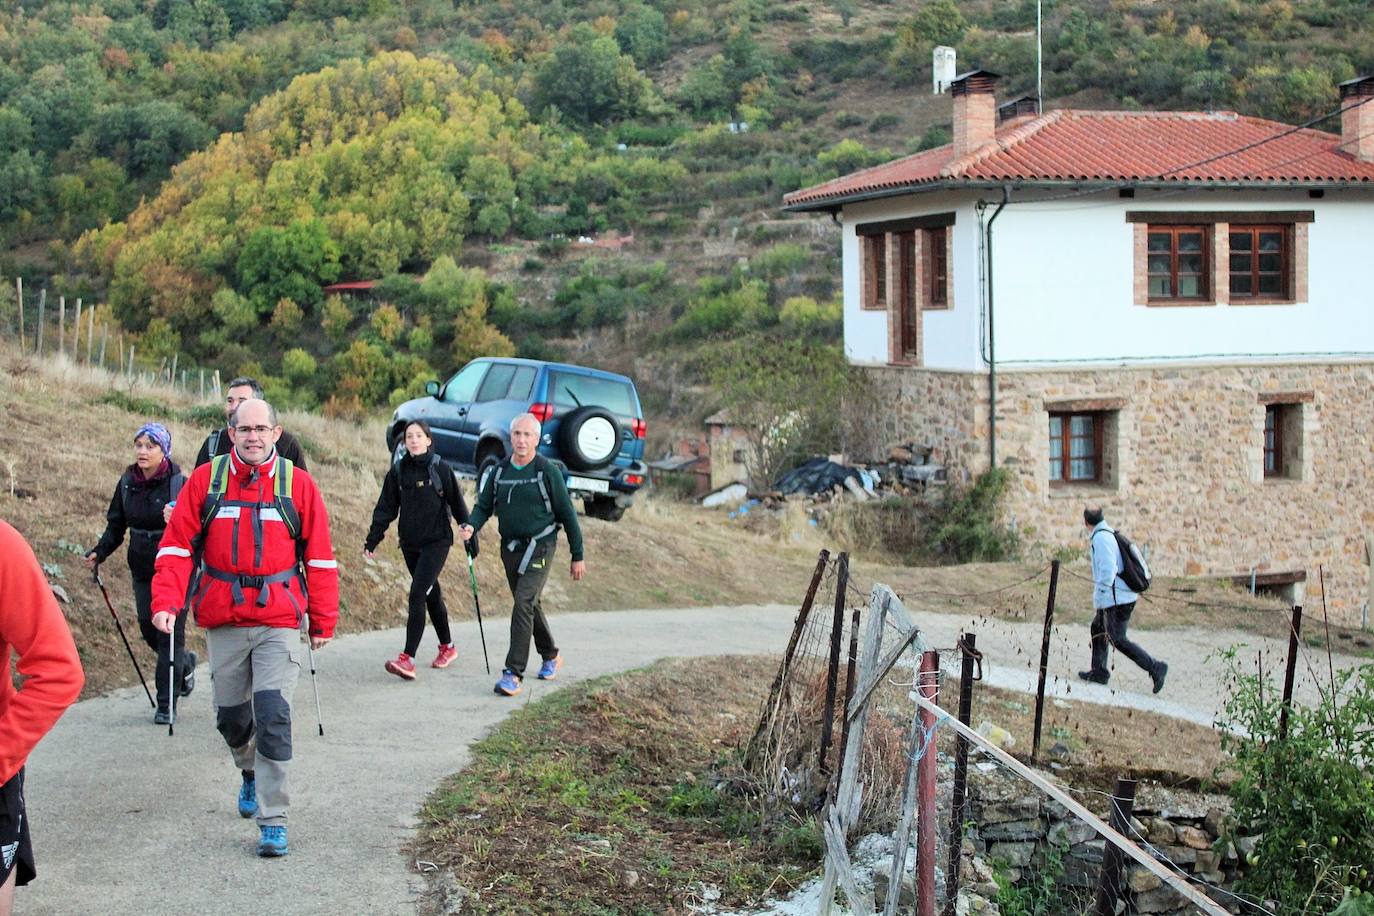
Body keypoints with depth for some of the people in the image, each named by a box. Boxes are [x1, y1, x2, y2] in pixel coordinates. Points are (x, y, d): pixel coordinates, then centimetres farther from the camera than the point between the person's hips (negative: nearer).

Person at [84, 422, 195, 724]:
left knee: (169, 634, -4)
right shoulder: (127, 482, 4)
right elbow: (116, 525, 11)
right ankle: (185, 664, 42)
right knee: (149, 631, 11)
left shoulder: (180, 483, -12)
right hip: (142, 571, 5)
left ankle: (166, 704, 6)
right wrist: (99, 552, -3)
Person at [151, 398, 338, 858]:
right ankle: (251, 773, 45)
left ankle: (273, 821, -4)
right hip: (223, 621, 2)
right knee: (230, 715, 14)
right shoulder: (205, 480, 2)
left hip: (279, 621, -2)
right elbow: (177, 547, 1)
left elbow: (320, 557, 5)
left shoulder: (297, 483, 1)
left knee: (272, 716, -11)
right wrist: (166, 602, -13)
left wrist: (323, 621, 5)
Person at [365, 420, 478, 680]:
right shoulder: (398, 470, 4)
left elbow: (457, 504, 0)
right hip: (409, 543, 5)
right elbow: (386, 508, 6)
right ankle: (447, 647, 32)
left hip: (436, 541, -5)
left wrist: (470, 535, 3)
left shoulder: (441, 469, -6)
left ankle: (408, 658, -18)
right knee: (432, 594, 15)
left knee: (417, 594, -15)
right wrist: (372, 539, -1)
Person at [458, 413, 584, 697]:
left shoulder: (547, 471, -9)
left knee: (523, 603, -17)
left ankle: (513, 673, -18)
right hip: (510, 548, 6)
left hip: (539, 548, -6)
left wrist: (578, 556, -3)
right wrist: (471, 527, -16)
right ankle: (551, 656, 38)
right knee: (529, 604, 17)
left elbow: (567, 514, -5)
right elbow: (483, 506, 8)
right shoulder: (499, 471, 5)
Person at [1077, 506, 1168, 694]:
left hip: (1116, 599, -10)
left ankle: (1155, 668, -8)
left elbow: (1108, 569, -23)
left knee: (1117, 640, -6)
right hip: (1125, 595, 10)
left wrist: (1100, 597, -19)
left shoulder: (1100, 538, -17)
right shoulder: (1109, 533, 12)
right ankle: (1099, 672, 25)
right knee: (1097, 629, 20)